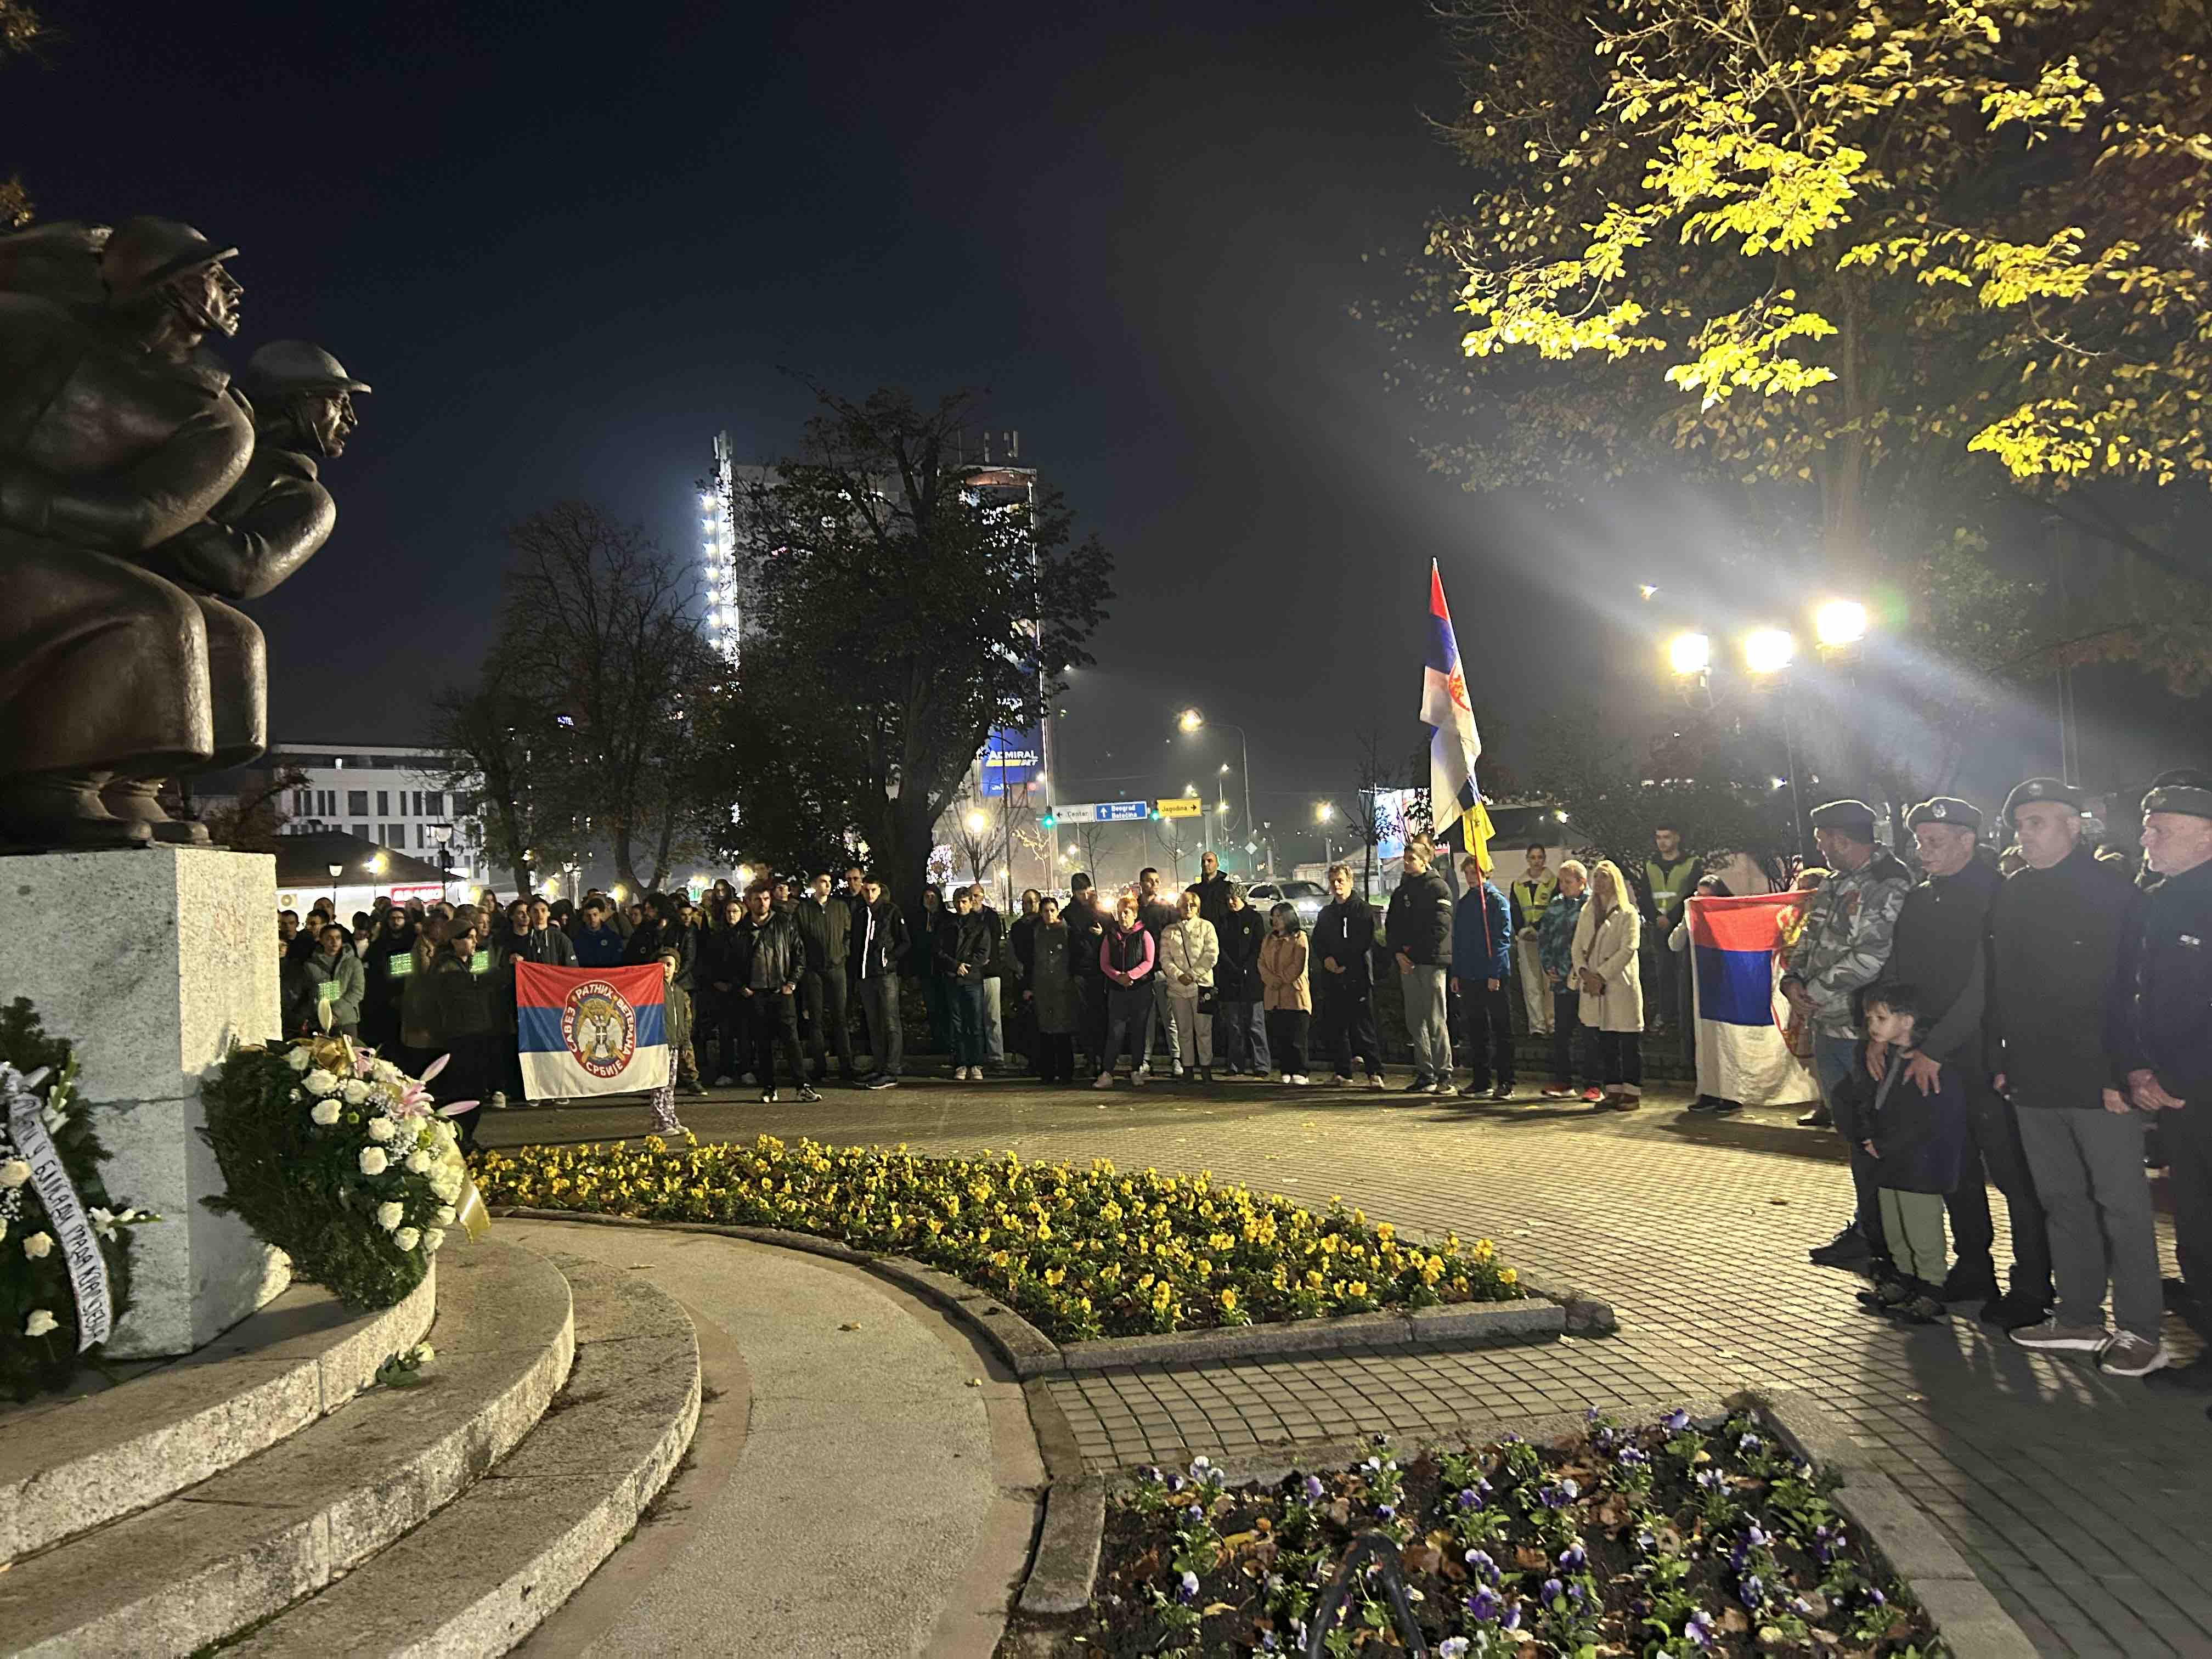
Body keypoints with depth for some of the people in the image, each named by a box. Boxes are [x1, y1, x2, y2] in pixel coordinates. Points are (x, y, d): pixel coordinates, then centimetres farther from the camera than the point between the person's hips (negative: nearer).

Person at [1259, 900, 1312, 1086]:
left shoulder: (1299, 938, -3)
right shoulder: (1268, 939, 17)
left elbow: (1298, 966, -10)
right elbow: (1262, 963, 8)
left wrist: (1281, 980, -10)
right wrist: (1272, 980, -8)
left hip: (1295, 995, -6)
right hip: (1274, 997, 6)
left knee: (1297, 1038, -5)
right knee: (1279, 1037, 6)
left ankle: (1299, 1073, -2)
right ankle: (1286, 1072, 12)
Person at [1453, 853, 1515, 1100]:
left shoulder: (1497, 901, -6)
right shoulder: (1464, 903, 13)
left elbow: (1503, 940, -11)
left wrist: (1495, 973, -17)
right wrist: (1456, 973, 10)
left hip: (1494, 978, -6)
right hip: (1469, 977, 6)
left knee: (1502, 1031, 0)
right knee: (1476, 1031, 10)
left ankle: (1505, 1083, 3)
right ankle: (1481, 1080, 17)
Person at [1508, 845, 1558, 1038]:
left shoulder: (1553, 882, 3)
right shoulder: (1518, 885, 13)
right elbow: (1515, 911, 7)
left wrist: (1537, 928, -16)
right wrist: (1522, 930, -12)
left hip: (1547, 939, -2)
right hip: (1525, 940, 2)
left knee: (1550, 983, -6)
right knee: (1531, 985, -2)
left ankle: (1552, 1024, 0)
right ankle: (1537, 1026, -1)